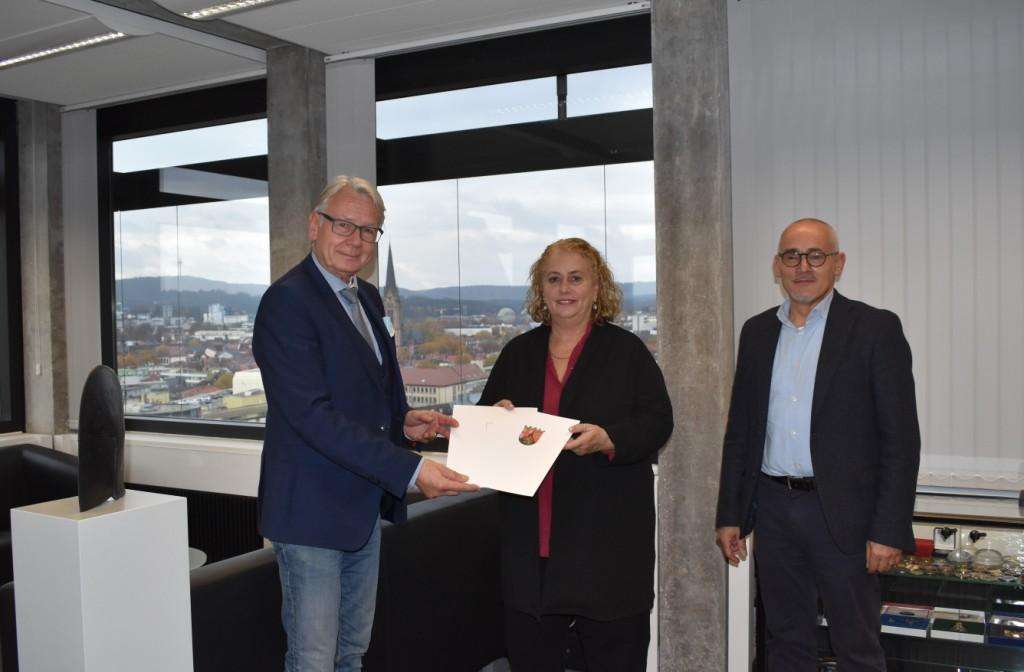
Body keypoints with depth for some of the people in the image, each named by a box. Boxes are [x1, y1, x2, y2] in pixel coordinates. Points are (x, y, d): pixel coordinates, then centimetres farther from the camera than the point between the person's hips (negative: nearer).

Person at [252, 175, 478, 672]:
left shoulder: (368, 298, 11)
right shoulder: (288, 301, -17)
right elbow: (312, 415, -25)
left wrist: (403, 421, -3)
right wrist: (409, 470, -29)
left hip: (365, 506, 8)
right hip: (312, 509, -8)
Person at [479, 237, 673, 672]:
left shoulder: (627, 350, 1)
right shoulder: (518, 353, 12)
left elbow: (658, 421, -4)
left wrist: (607, 439, -22)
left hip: (607, 536, -3)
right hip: (530, 536, 4)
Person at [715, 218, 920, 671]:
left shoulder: (876, 329, -5)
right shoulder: (757, 332, 9)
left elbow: (901, 438, -7)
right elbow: (739, 431, 12)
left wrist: (890, 530, -12)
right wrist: (729, 514, 9)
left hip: (842, 513, -4)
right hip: (773, 509, 4)